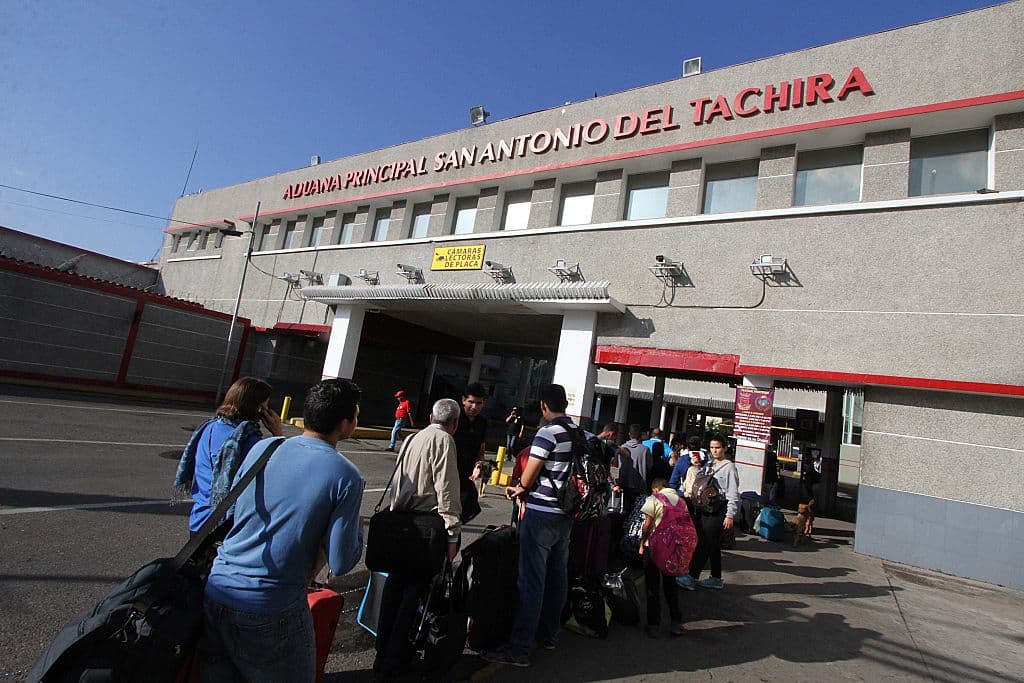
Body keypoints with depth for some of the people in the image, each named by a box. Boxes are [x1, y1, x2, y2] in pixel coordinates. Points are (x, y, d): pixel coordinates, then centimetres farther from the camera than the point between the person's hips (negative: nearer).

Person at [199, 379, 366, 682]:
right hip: (270, 613, -4)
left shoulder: (262, 448, -2)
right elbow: (340, 564, -13)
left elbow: (232, 511, 12)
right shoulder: (346, 477, -15)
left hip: (216, 591, 5)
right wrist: (356, 528, 6)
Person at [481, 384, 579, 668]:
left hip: (542, 514, -8)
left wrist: (519, 489, 9)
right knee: (557, 574, 17)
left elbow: (528, 477, -13)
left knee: (531, 580, -3)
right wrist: (528, 489, 14)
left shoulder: (547, 433, -17)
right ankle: (549, 633, 31)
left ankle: (519, 648, 4)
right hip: (567, 514, 8)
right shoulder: (582, 434, 6)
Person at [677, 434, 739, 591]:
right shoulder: (708, 466, 17)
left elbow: (733, 494, -10)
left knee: (705, 544, -9)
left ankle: (692, 577, -9)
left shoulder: (729, 467, -6)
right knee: (712, 545, 13)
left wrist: (730, 515, -15)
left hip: (718, 510, -7)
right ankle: (716, 578, 22)